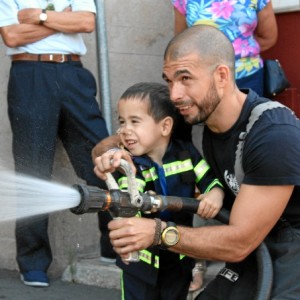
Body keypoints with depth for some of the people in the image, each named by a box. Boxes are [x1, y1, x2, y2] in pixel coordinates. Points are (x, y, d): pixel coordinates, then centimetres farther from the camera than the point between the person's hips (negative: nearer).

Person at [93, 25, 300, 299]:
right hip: (255, 258, 6)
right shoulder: (190, 118, -6)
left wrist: (157, 232, -29)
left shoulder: (276, 136, -25)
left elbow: (238, 243, -23)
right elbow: (118, 142, 5)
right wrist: (111, 155, -17)